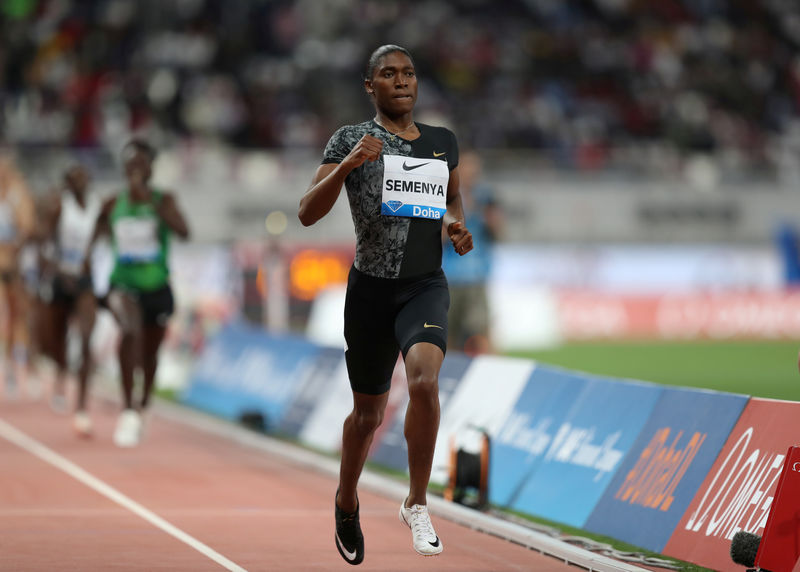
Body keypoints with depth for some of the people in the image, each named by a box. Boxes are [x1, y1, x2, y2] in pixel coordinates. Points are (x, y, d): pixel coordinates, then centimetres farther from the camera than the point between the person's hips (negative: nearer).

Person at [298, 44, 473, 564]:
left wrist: (458, 225, 4)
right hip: (371, 288, -1)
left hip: (426, 286, 1)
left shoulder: (444, 142, 9)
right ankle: (347, 502, 40)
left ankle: (417, 504, -12)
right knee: (369, 411, 10)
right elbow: (307, 214, -10)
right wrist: (347, 165, -24)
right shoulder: (351, 140, -3)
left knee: (425, 380, -27)